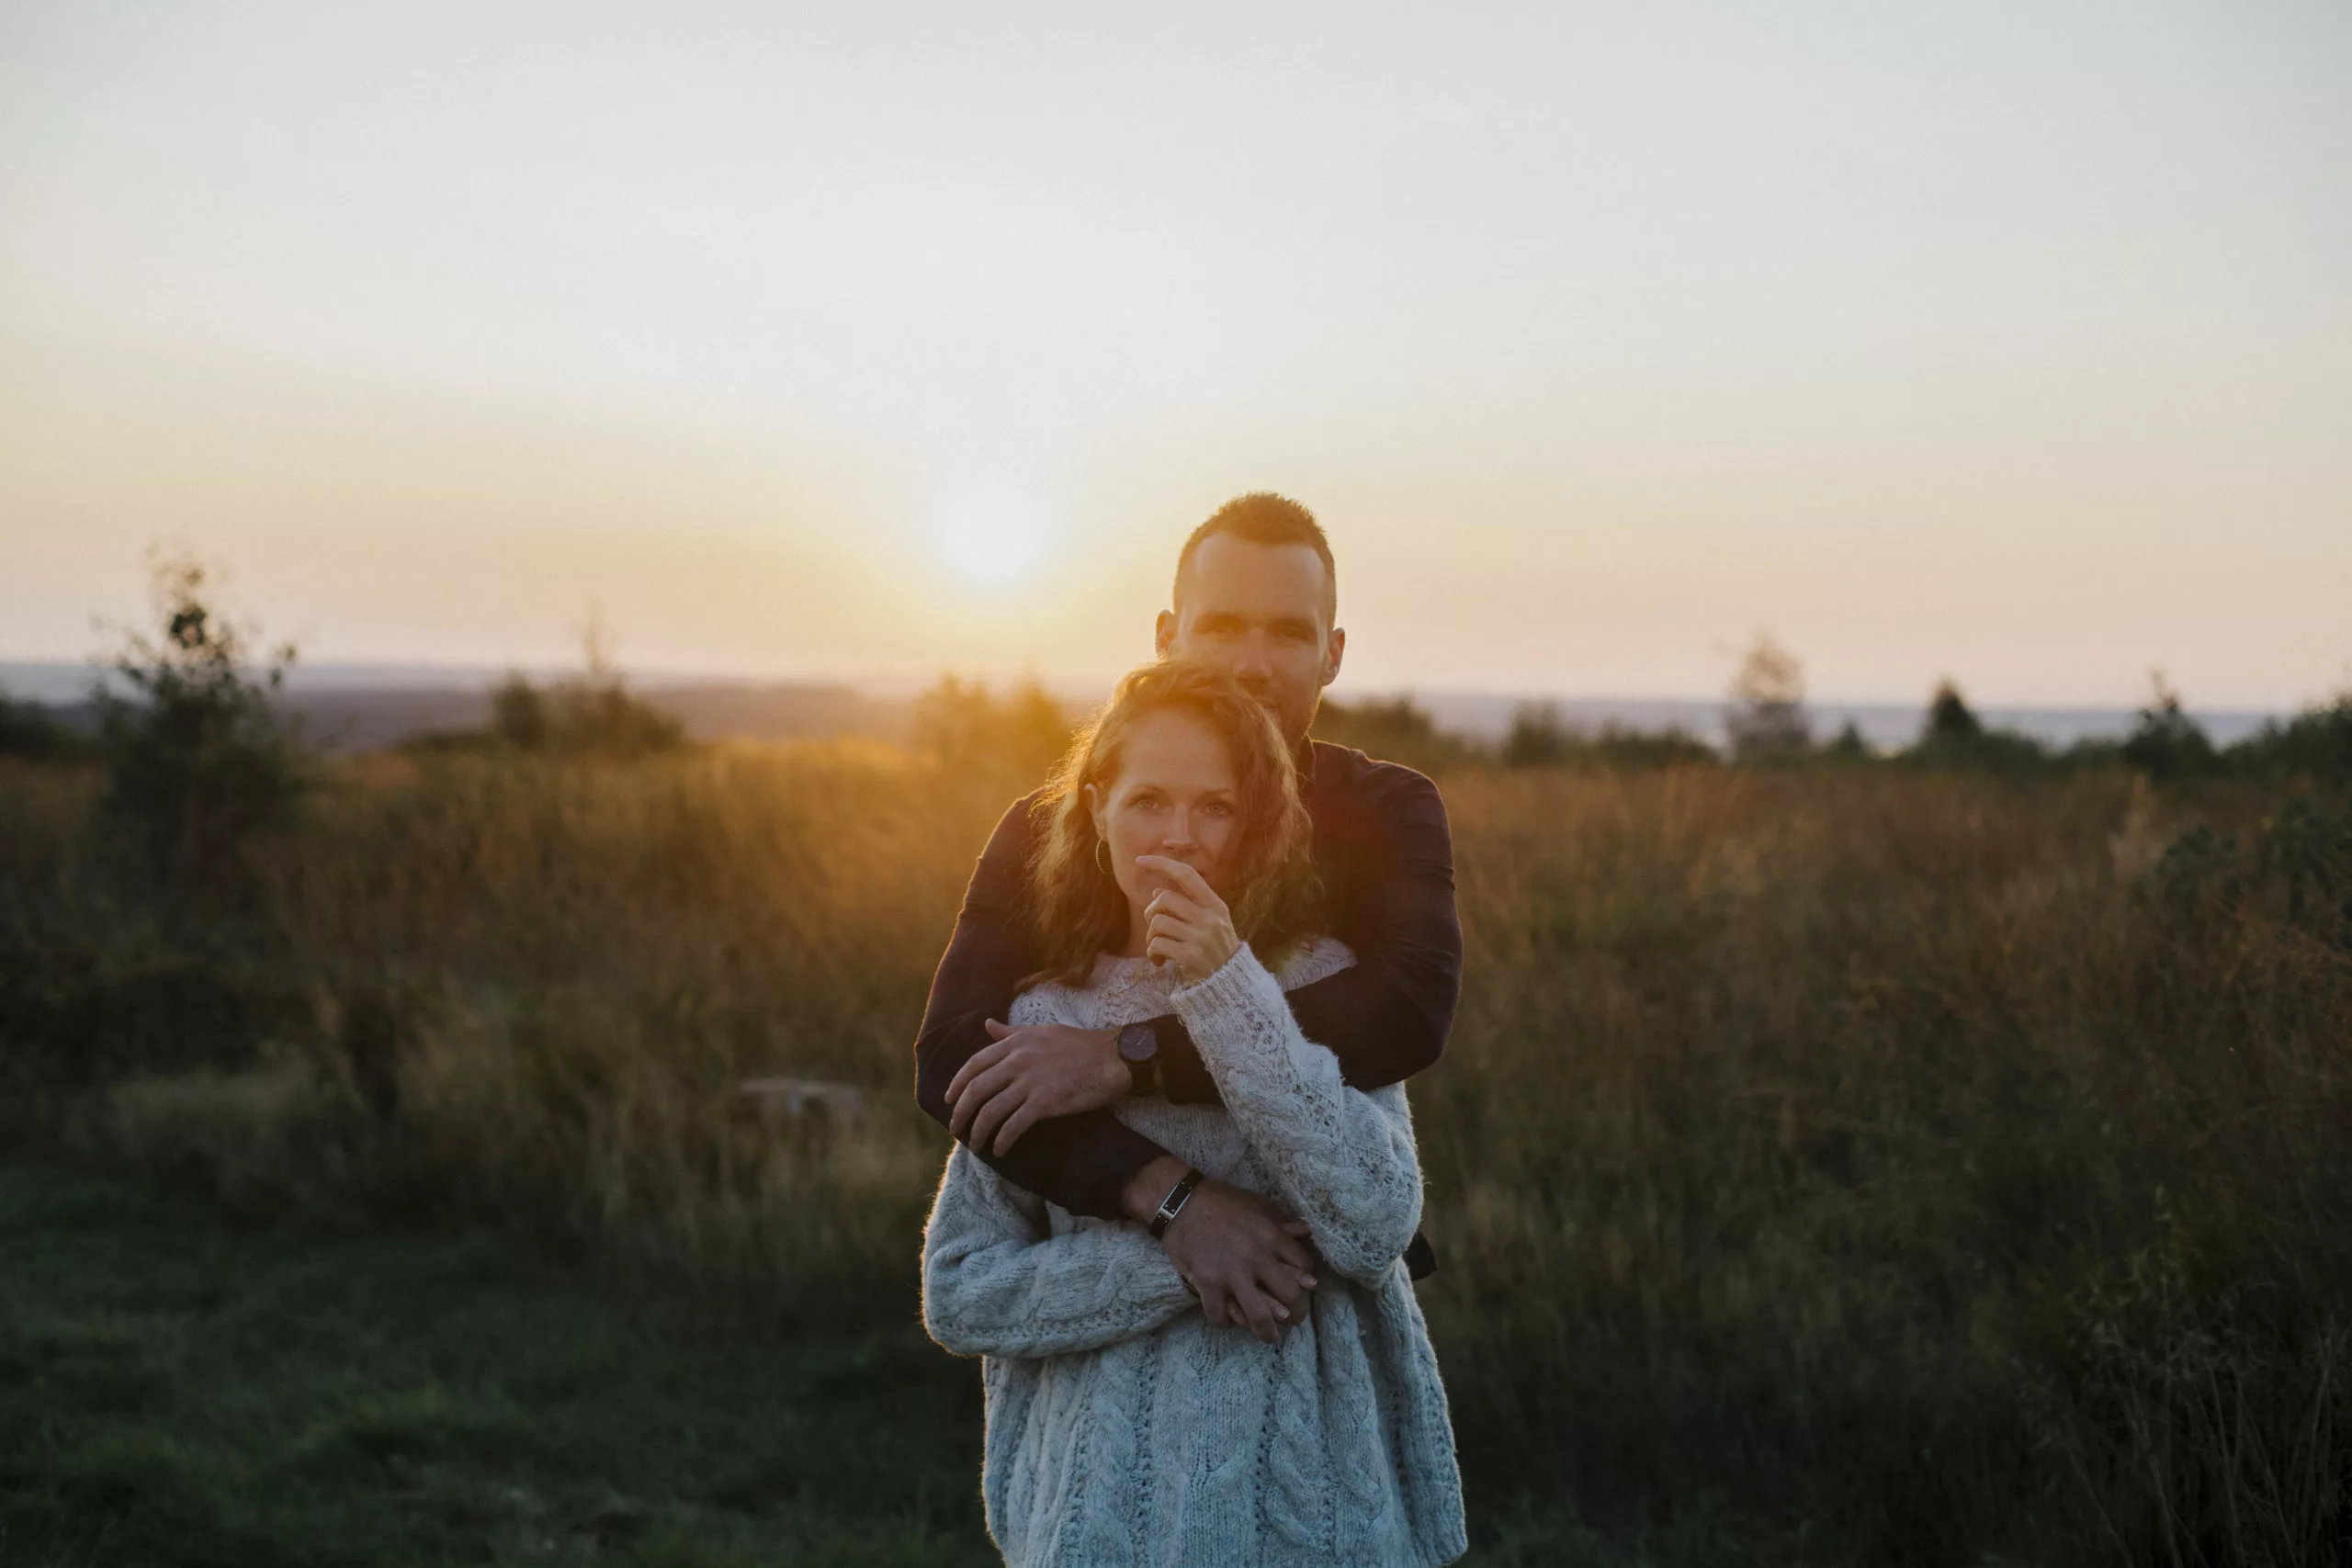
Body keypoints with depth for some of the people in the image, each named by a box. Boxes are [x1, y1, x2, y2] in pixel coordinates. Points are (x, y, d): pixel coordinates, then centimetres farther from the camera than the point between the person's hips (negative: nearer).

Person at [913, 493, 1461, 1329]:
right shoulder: (1049, 833, -2)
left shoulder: (1390, 814, -1)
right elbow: (950, 1059, -15)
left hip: (1329, 1283, 0)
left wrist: (1126, 1057, -26)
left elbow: (1412, 1010, -20)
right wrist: (1166, 1190, -29)